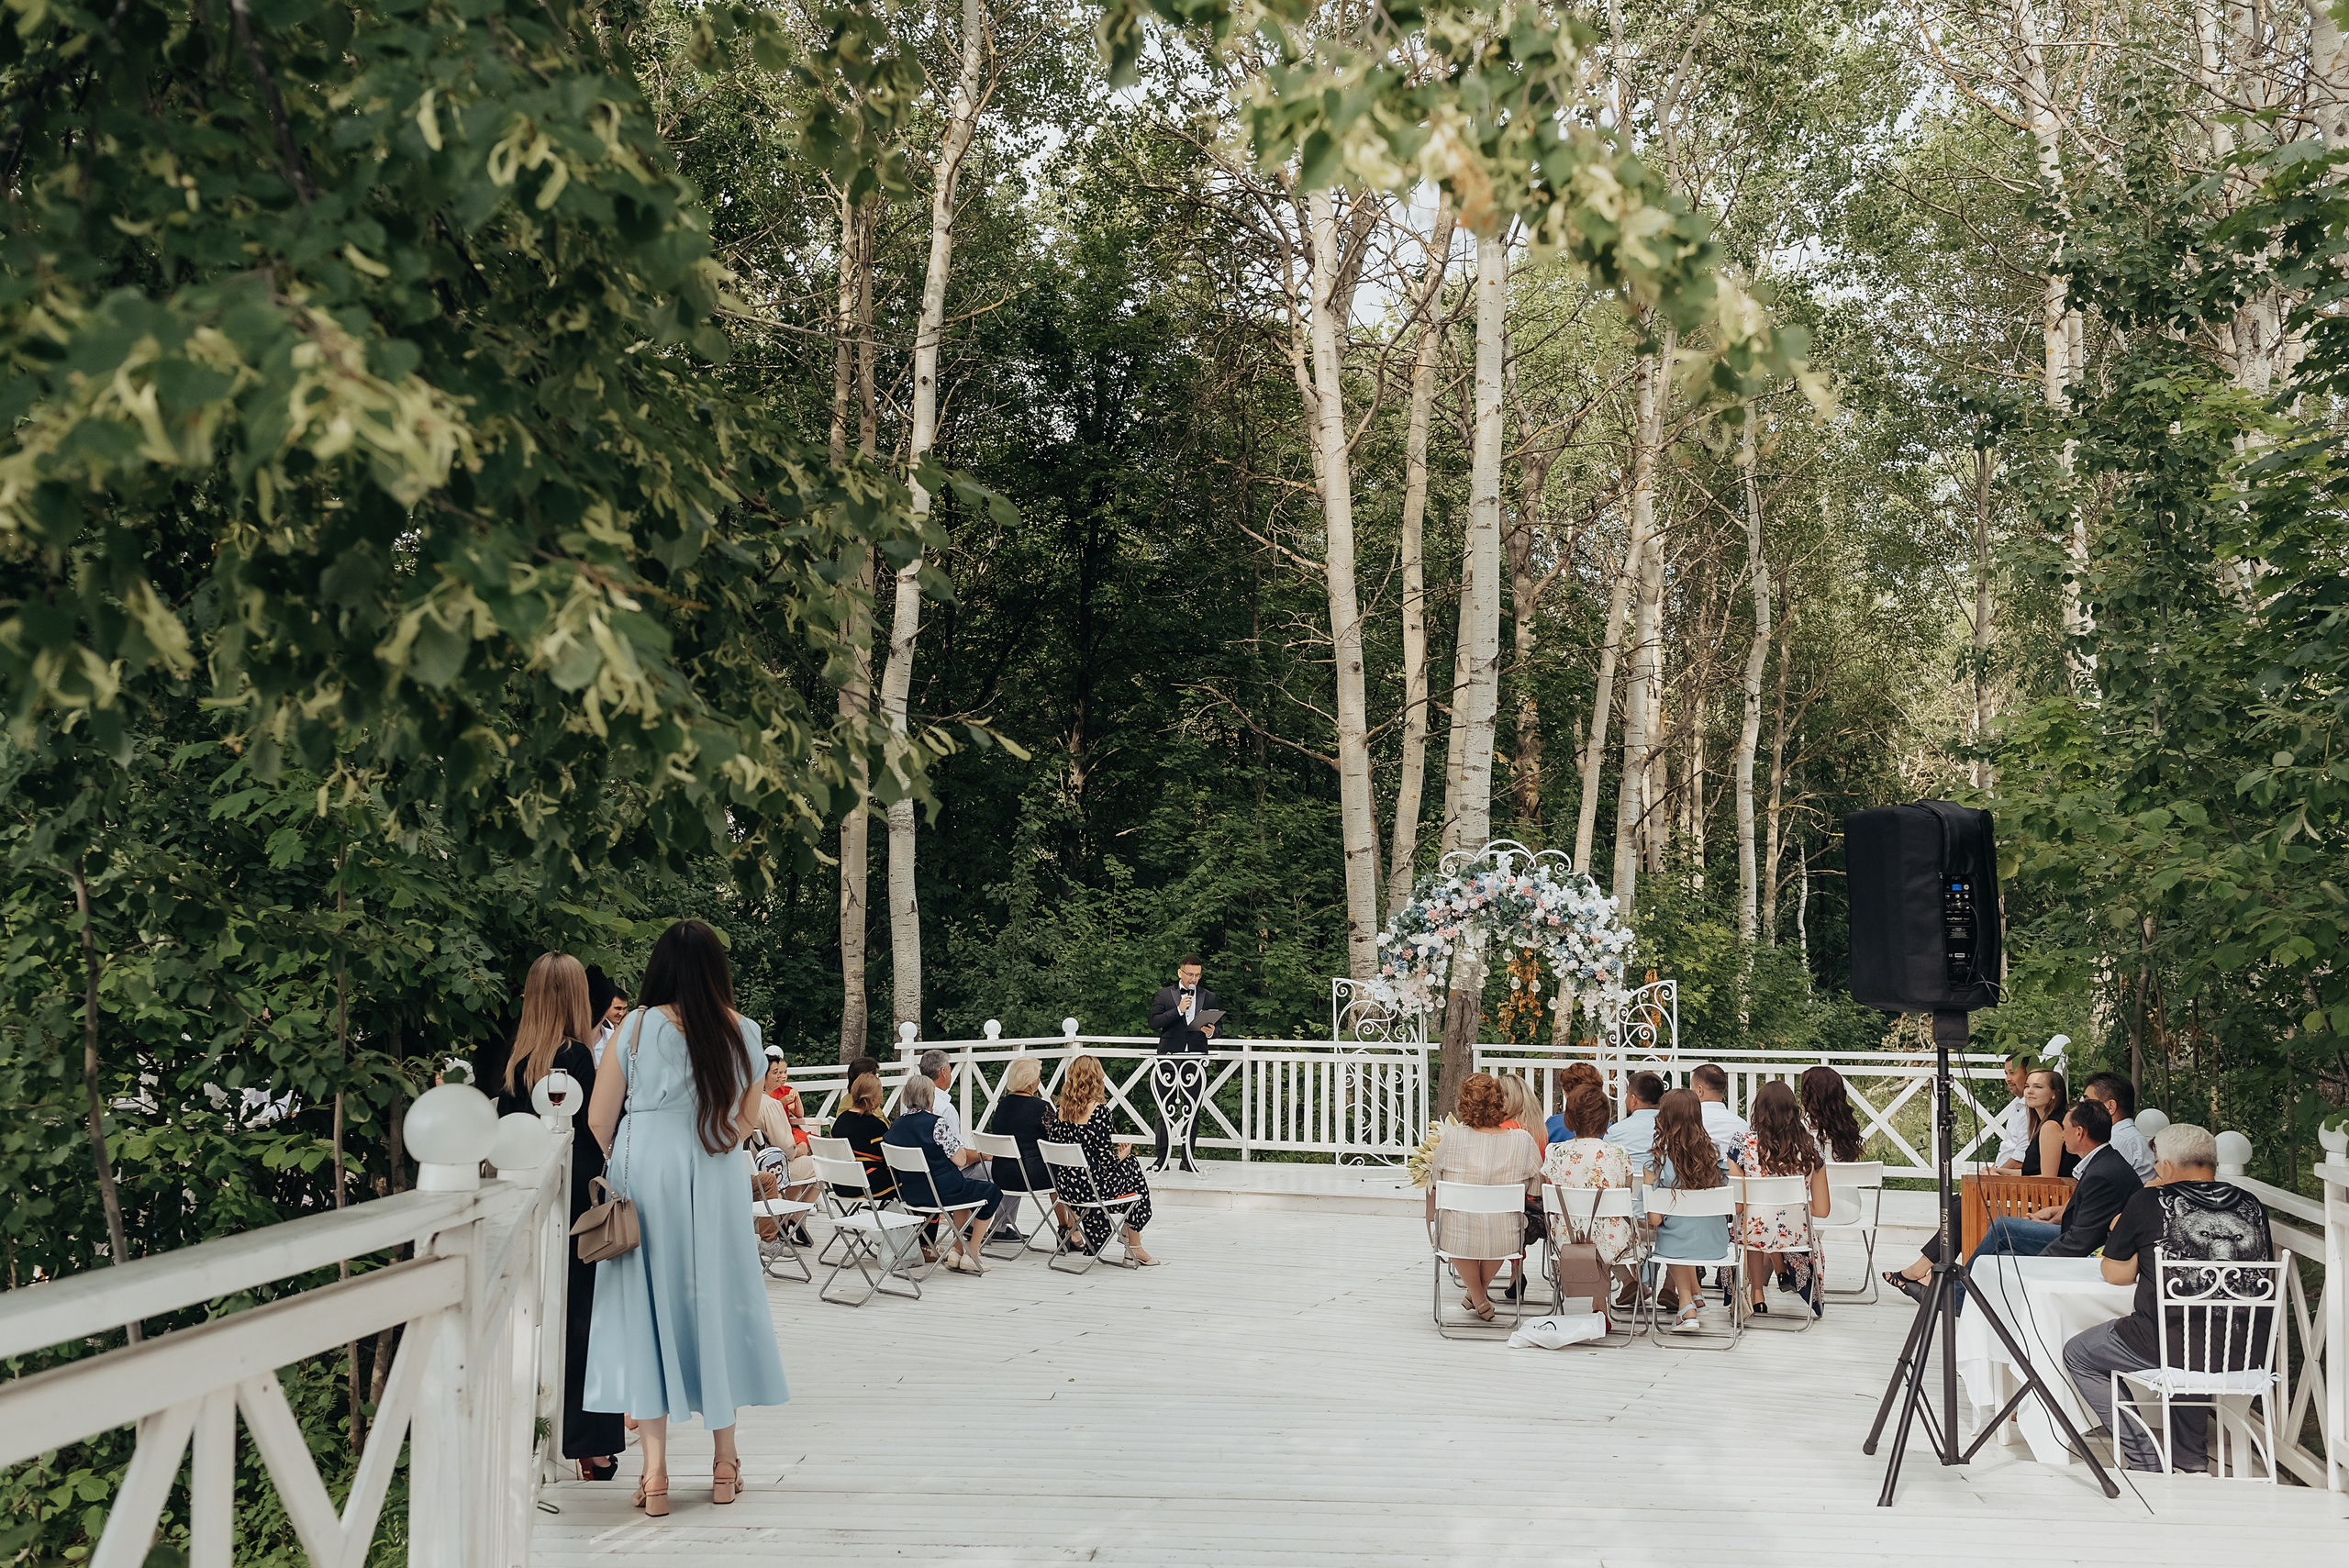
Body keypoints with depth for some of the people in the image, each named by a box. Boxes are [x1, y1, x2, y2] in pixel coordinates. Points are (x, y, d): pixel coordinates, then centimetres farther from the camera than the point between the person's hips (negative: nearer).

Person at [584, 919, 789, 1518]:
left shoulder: (638, 1026, -9)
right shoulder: (742, 1032, -1)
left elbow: (599, 1120, -4)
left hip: (645, 1178, -2)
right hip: (717, 1185, 2)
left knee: (647, 1310, 3)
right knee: (717, 1305, 12)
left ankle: (655, 1473, 1)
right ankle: (724, 1463, 19)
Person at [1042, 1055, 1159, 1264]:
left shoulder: (1059, 1110, 2)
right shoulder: (1098, 1111, -16)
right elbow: (1106, 1160, -15)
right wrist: (1122, 1153, 8)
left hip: (1066, 1189, 7)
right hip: (1092, 1189, -7)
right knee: (1131, 1164, 20)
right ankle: (1134, 1247, 26)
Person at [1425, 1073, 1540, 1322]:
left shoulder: (1452, 1138, -15)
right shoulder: (1523, 1140, -12)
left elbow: (1433, 1183, 0)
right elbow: (1536, 1191, 2)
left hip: (1457, 1241, -1)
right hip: (1505, 1242, 1)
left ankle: (1478, 1296, 44)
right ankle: (1482, 1290, 51)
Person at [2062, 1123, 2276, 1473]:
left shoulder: (2151, 1202, -5)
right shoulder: (2252, 1206, 7)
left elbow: (2115, 1274, 6)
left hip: (2174, 1347, -6)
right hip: (2249, 1354, 6)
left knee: (2077, 1354, 19)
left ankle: (2147, 1463, 13)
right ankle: (2190, 1460, 39)